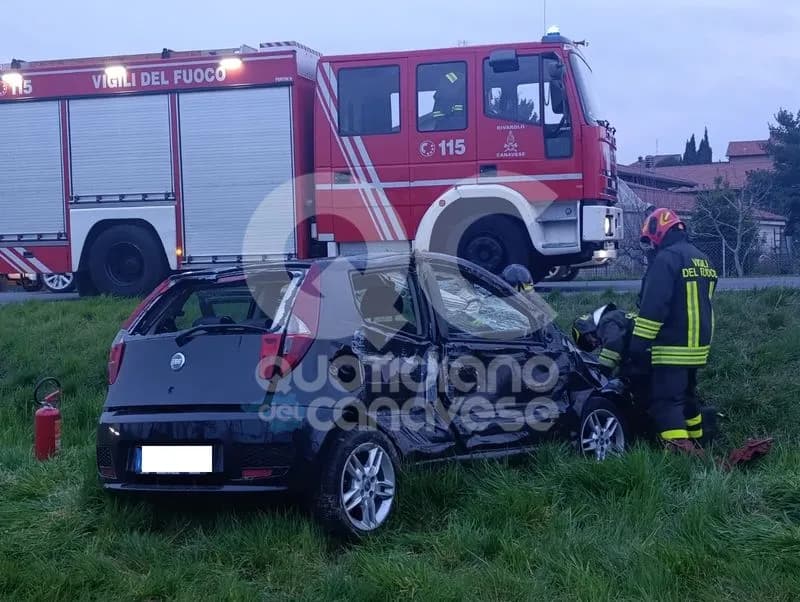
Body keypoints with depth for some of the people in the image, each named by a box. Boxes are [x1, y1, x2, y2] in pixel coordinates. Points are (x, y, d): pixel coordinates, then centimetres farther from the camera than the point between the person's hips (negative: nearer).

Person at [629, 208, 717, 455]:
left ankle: (681, 452, -20)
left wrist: (638, 345, -16)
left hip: (672, 347, -9)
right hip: (698, 346, 9)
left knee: (666, 402, -9)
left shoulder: (666, 258, -15)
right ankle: (694, 445, 32)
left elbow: (653, 307, -20)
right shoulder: (702, 259, 15)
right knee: (686, 395, 23)